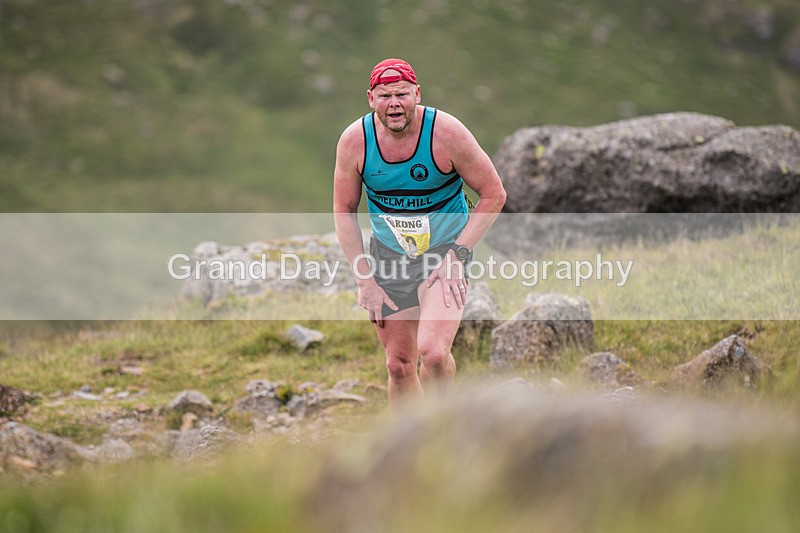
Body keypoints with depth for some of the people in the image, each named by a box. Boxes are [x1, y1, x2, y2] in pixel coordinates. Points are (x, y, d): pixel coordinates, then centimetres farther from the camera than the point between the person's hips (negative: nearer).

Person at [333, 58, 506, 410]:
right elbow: (344, 212, 2)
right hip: (387, 256, 3)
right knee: (399, 365, 6)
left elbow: (494, 195, -8)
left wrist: (458, 253, -15)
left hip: (445, 251, -3)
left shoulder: (447, 133, -18)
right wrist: (365, 280, -4)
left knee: (433, 352, -23)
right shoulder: (353, 141, -10)